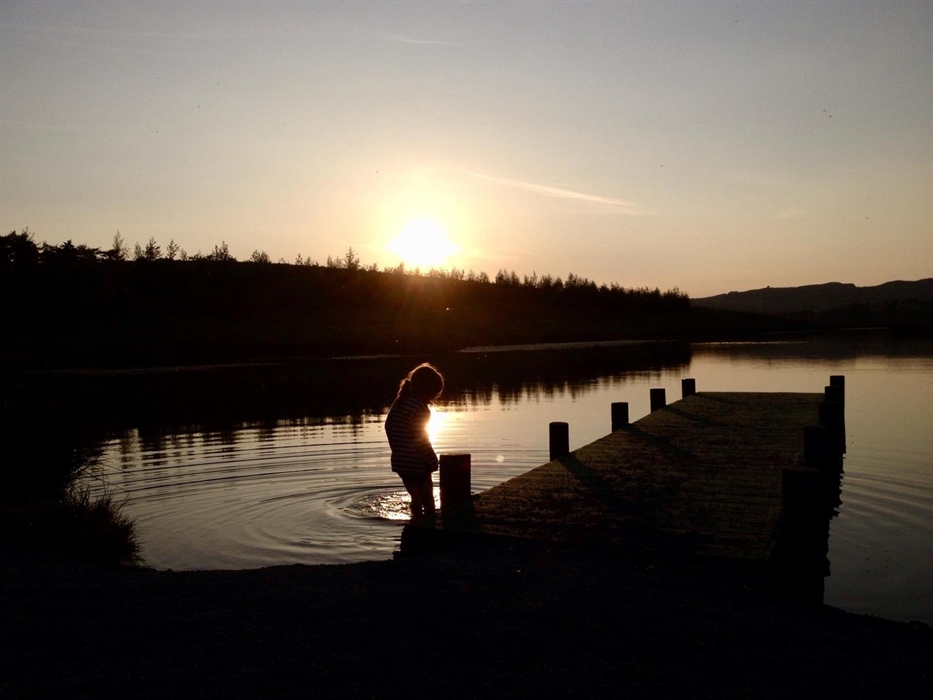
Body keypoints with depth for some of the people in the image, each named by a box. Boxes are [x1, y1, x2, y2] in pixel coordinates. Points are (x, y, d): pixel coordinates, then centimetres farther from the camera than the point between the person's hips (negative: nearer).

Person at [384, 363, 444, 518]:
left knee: (416, 499, 19)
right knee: (428, 502, 5)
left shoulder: (399, 402, 6)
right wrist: (433, 463, -9)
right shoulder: (420, 408, -20)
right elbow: (421, 440, -19)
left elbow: (389, 425, 13)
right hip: (417, 464, -8)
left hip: (400, 462, 8)